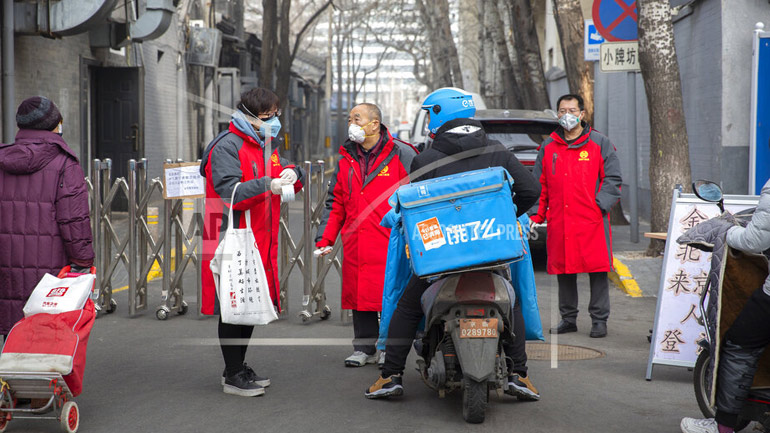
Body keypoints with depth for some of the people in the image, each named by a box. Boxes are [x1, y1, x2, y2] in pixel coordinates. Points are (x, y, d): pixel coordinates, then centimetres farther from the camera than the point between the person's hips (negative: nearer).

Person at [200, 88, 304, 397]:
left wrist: (292, 174, -5)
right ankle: (232, 376, 6)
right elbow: (229, 193, -20)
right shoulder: (227, 146, -11)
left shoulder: (266, 145, 18)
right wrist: (266, 185, -30)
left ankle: (239, 367, 28)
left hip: (260, 242, 9)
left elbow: (286, 171, 19)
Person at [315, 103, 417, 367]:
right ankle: (364, 347, 17)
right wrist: (325, 238, 10)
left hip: (391, 243, -5)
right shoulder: (346, 159, 16)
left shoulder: (401, 154, -1)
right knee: (359, 294, 7)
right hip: (356, 245, 5)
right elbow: (335, 203, 19)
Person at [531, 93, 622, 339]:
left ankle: (599, 320, 5)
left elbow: (612, 179, 2)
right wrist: (536, 216, 6)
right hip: (559, 222, 3)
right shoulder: (548, 147, 14)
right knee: (563, 271, 8)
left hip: (592, 220, -3)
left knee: (597, 271, -3)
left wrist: (599, 205, -11)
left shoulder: (600, 144, 5)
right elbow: (539, 185, 15)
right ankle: (568, 319, 19)